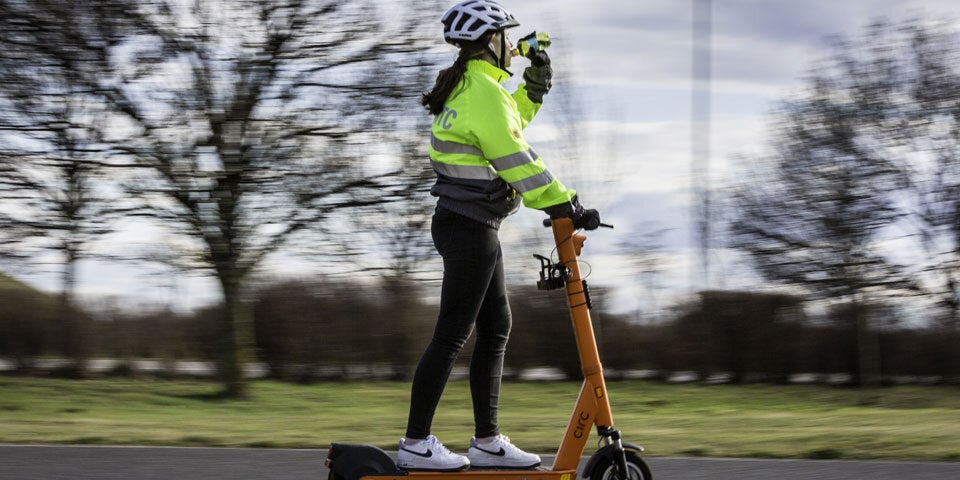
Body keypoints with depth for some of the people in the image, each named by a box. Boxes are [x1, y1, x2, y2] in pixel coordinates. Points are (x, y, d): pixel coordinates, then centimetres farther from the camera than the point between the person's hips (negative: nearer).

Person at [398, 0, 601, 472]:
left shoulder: (466, 86, 14)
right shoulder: (483, 92, -17)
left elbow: (509, 120, 32)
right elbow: (518, 161, -20)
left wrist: (534, 87, 19)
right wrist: (568, 207, -16)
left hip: (463, 224, 10)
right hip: (471, 227, -10)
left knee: (496, 328, 13)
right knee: (452, 334, -6)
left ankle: (487, 441, 17)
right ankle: (415, 445, -2)